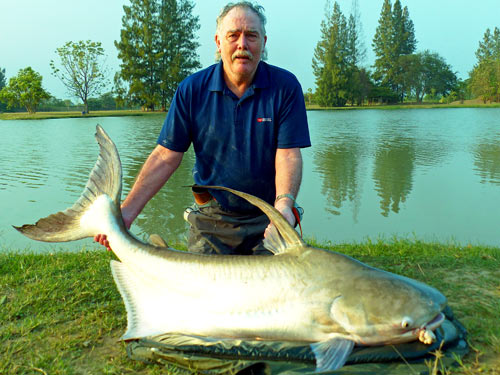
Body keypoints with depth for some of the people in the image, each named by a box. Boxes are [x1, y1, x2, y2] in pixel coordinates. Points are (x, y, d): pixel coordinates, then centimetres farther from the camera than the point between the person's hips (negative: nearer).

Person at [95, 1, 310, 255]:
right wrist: (126, 212, -15)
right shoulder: (192, 89, -3)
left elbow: (288, 154, -11)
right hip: (211, 219, 1)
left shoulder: (285, 86, -6)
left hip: (268, 218, 0)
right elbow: (166, 156, -5)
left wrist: (284, 203, -31)